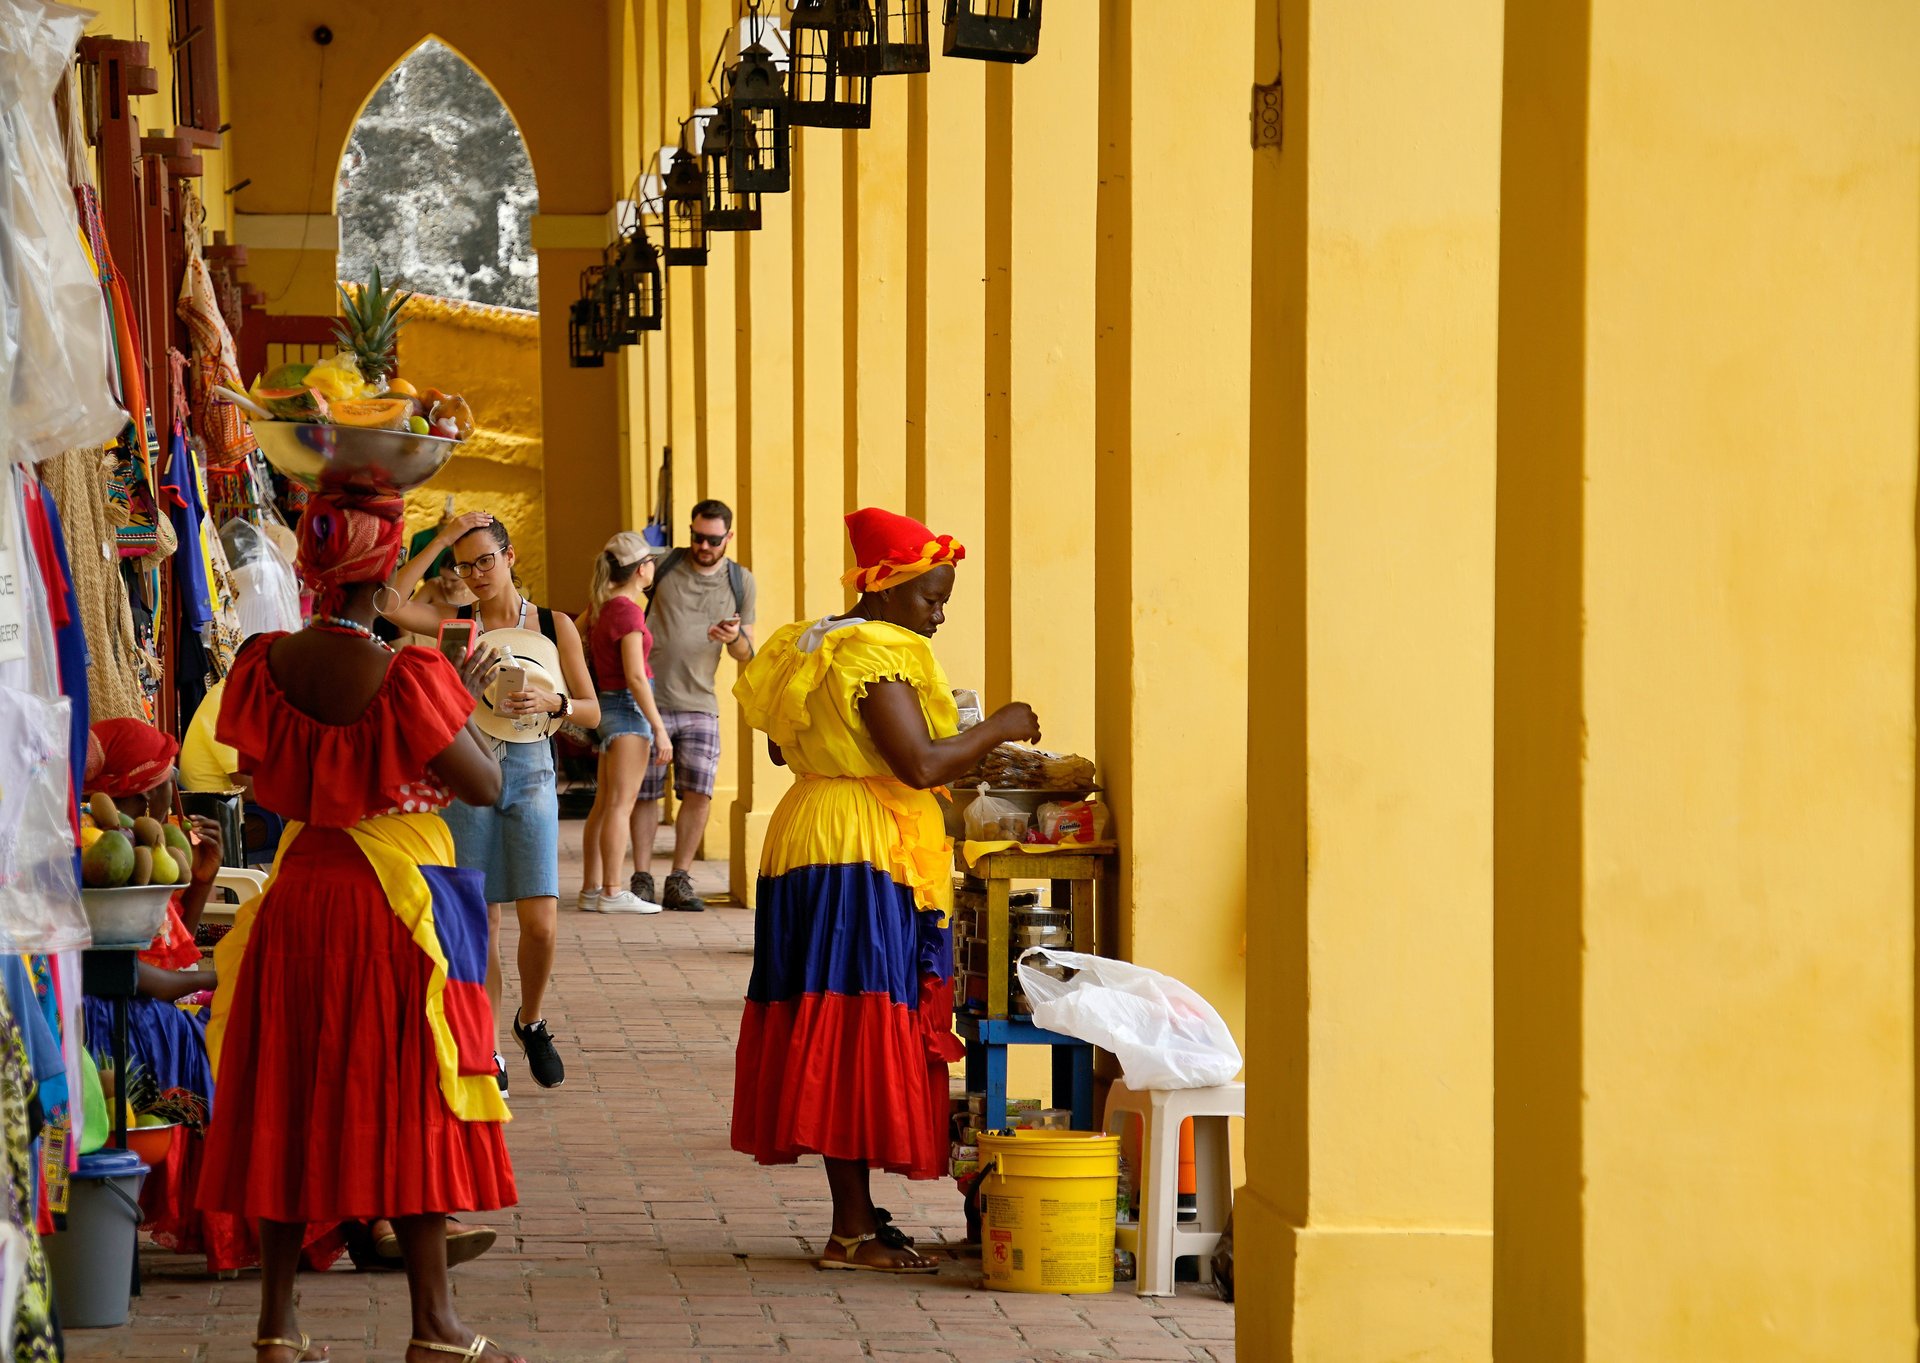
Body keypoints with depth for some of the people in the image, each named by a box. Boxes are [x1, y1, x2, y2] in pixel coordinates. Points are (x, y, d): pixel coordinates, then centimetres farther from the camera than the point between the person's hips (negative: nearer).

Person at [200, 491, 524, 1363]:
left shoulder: (266, 663, -4)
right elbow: (484, 786, -13)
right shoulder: (407, 677, -19)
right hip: (397, 900, -5)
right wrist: (465, 700, 3)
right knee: (407, 1106, 3)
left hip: (299, 898, 5)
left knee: (291, 1105, 10)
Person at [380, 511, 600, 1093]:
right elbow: (387, 603, -15)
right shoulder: (454, 621, 4)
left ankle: (532, 1021, 19)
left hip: (530, 773, 0)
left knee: (540, 923, -8)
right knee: (480, 923, 1)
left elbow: (592, 711, 6)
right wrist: (441, 540, -11)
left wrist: (551, 702, -15)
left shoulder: (553, 626, 5)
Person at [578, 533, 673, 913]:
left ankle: (591, 889, 13)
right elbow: (635, 676, -19)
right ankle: (613, 892, -9)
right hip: (629, 708, -9)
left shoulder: (601, 606, 10)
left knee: (604, 804, 11)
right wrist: (659, 729, -17)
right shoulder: (627, 610, -16)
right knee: (620, 803, -8)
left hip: (608, 706, 9)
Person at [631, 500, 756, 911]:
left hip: (699, 704, 2)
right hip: (649, 699, -2)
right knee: (645, 794, 1)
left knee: (699, 793, -6)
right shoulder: (663, 565, 0)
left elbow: (746, 654, 12)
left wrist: (735, 639, -11)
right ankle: (642, 879, 9)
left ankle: (679, 881, 3)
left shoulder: (741, 583, 8)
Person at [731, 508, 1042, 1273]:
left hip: (811, 838, 10)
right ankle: (853, 1231, -8)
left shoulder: (814, 646, 15)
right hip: (862, 859, -10)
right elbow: (920, 764, -23)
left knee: (832, 1038, 11)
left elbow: (782, 746, 24)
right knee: (859, 1035, -8)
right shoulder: (877, 655, -15)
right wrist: (998, 729, -9)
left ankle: (856, 1215, 16)